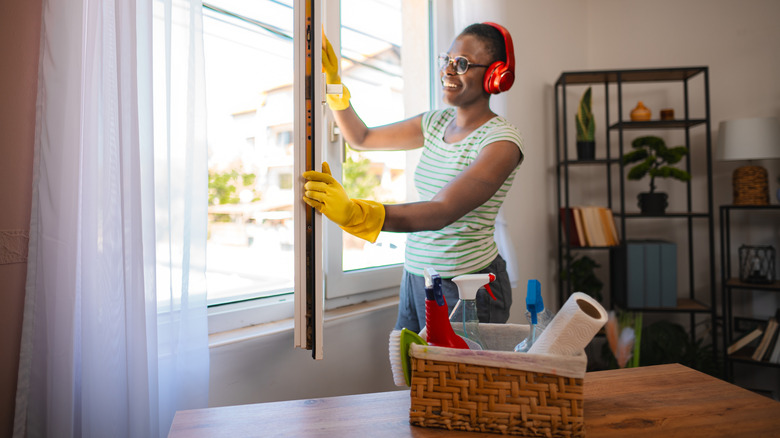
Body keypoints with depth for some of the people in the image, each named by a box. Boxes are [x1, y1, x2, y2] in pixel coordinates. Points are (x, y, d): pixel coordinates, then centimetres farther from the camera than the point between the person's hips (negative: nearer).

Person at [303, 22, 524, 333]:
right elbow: (362, 138, 17)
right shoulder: (436, 123, 8)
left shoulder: (501, 141, -15)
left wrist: (353, 213, -40)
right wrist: (332, 80, 7)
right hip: (415, 278, 7)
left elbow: (443, 212, -29)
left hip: (467, 287, -6)